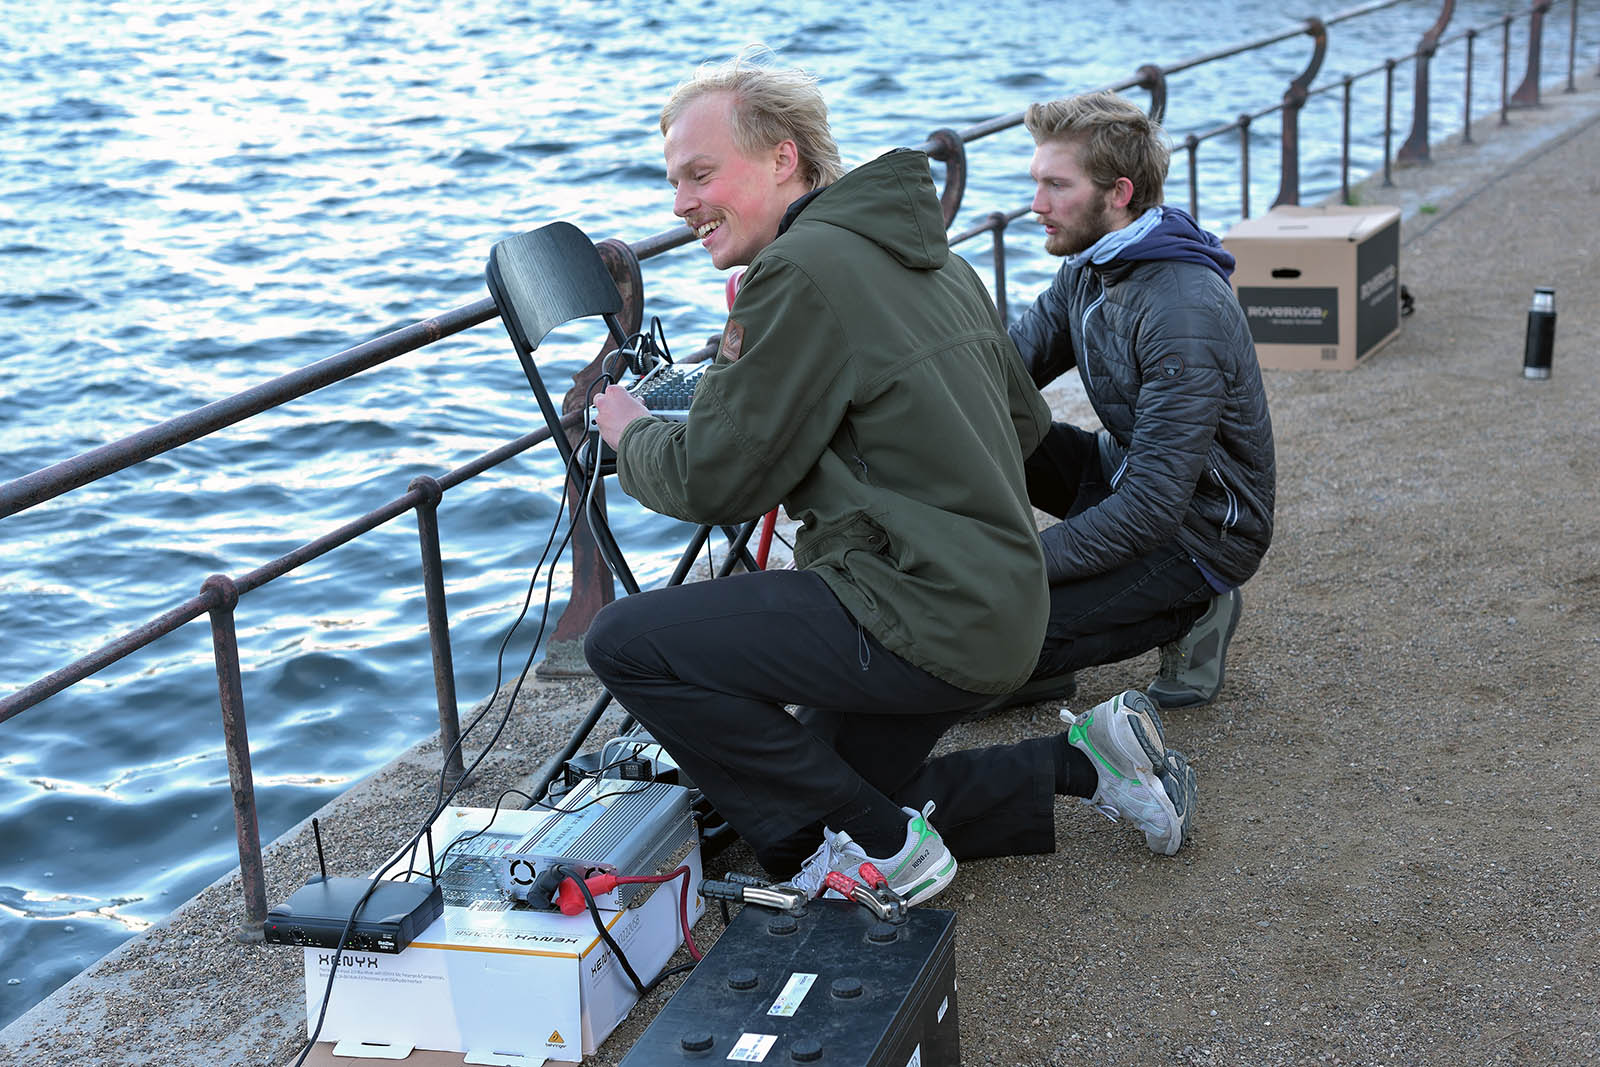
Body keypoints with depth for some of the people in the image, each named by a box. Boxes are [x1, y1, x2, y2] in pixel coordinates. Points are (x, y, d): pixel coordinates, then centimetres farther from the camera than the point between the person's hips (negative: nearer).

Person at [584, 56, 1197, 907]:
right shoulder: (925, 251, 14)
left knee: (625, 641, -11)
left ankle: (880, 846, -4)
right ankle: (1080, 760, 17)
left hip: (925, 620, -10)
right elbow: (1025, 421, 22)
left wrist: (629, 432, 8)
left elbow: (712, 479, -13)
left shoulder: (805, 269, -15)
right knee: (808, 819, 22)